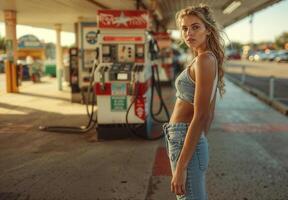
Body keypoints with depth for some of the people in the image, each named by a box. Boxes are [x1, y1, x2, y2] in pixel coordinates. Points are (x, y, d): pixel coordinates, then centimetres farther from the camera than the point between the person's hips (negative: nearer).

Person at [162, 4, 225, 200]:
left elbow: (200, 117, -22)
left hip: (186, 143, -10)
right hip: (186, 142, 10)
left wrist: (180, 167, -22)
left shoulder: (204, 60, -17)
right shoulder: (211, 59, 11)